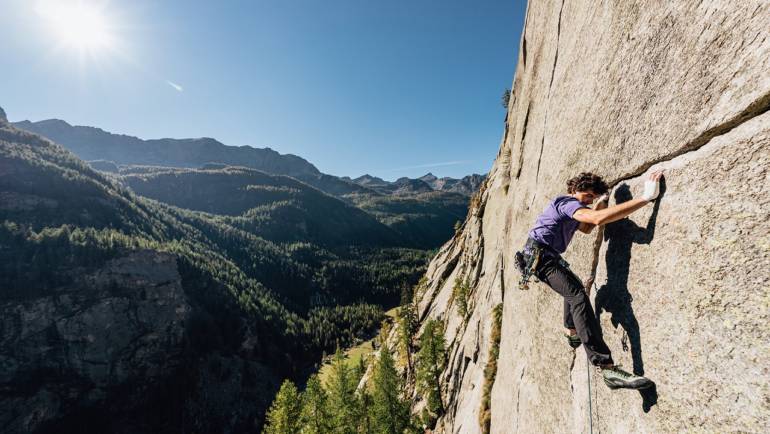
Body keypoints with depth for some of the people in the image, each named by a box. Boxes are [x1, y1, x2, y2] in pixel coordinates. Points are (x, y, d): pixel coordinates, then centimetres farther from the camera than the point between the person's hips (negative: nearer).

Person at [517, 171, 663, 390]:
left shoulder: (565, 204, 24)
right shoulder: (568, 203, -10)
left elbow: (586, 228, 32)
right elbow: (599, 219, -30)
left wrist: (599, 205, 20)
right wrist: (646, 197, -28)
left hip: (542, 255, 12)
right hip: (539, 255, -12)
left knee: (572, 287, 31)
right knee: (578, 296, -23)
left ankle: (571, 332, 44)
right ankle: (607, 368, -29)